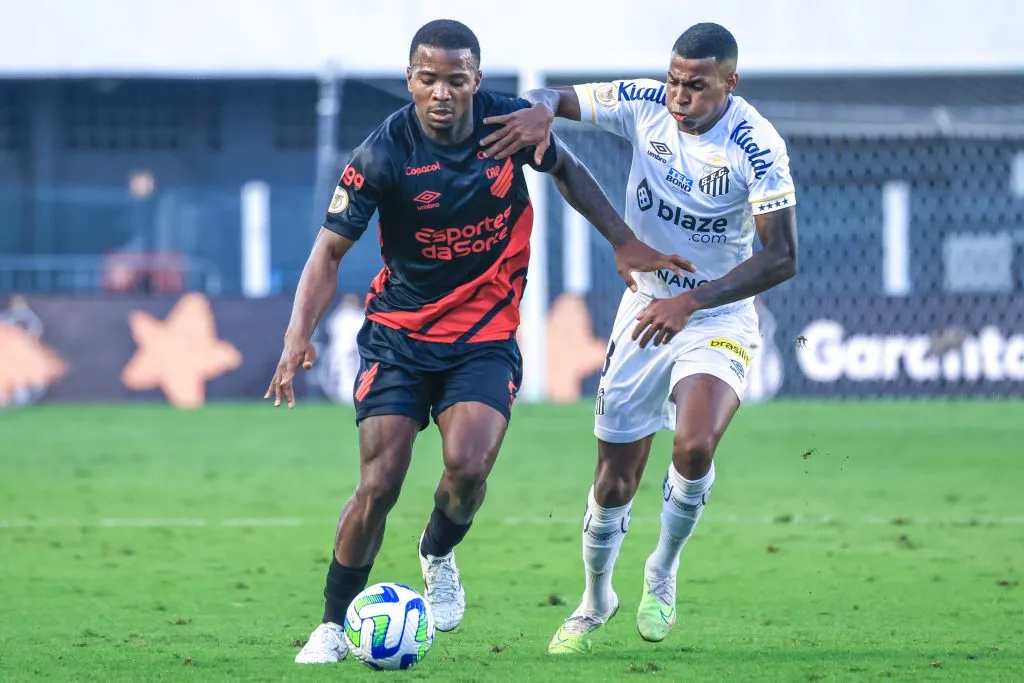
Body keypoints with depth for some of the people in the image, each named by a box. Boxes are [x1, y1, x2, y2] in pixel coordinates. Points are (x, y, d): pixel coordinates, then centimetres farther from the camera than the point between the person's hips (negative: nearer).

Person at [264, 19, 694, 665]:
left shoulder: (512, 123, -11)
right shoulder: (383, 154, -17)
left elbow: (568, 171, 12)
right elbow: (331, 250, -11)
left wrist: (624, 241, 6)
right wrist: (299, 336, -25)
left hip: (487, 335, 1)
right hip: (398, 332, -1)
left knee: (467, 466, -20)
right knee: (379, 483, -11)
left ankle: (438, 556, 15)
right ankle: (333, 625, 6)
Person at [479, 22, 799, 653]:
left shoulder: (757, 145, -21)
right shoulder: (643, 105, -10)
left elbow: (782, 258, -22)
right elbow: (556, 97, -1)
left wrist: (690, 301, -30)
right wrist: (541, 111, -28)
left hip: (719, 317, -3)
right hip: (645, 307, 3)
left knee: (694, 448, -29)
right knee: (615, 481, 5)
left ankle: (664, 572, 0)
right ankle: (596, 600, 33)